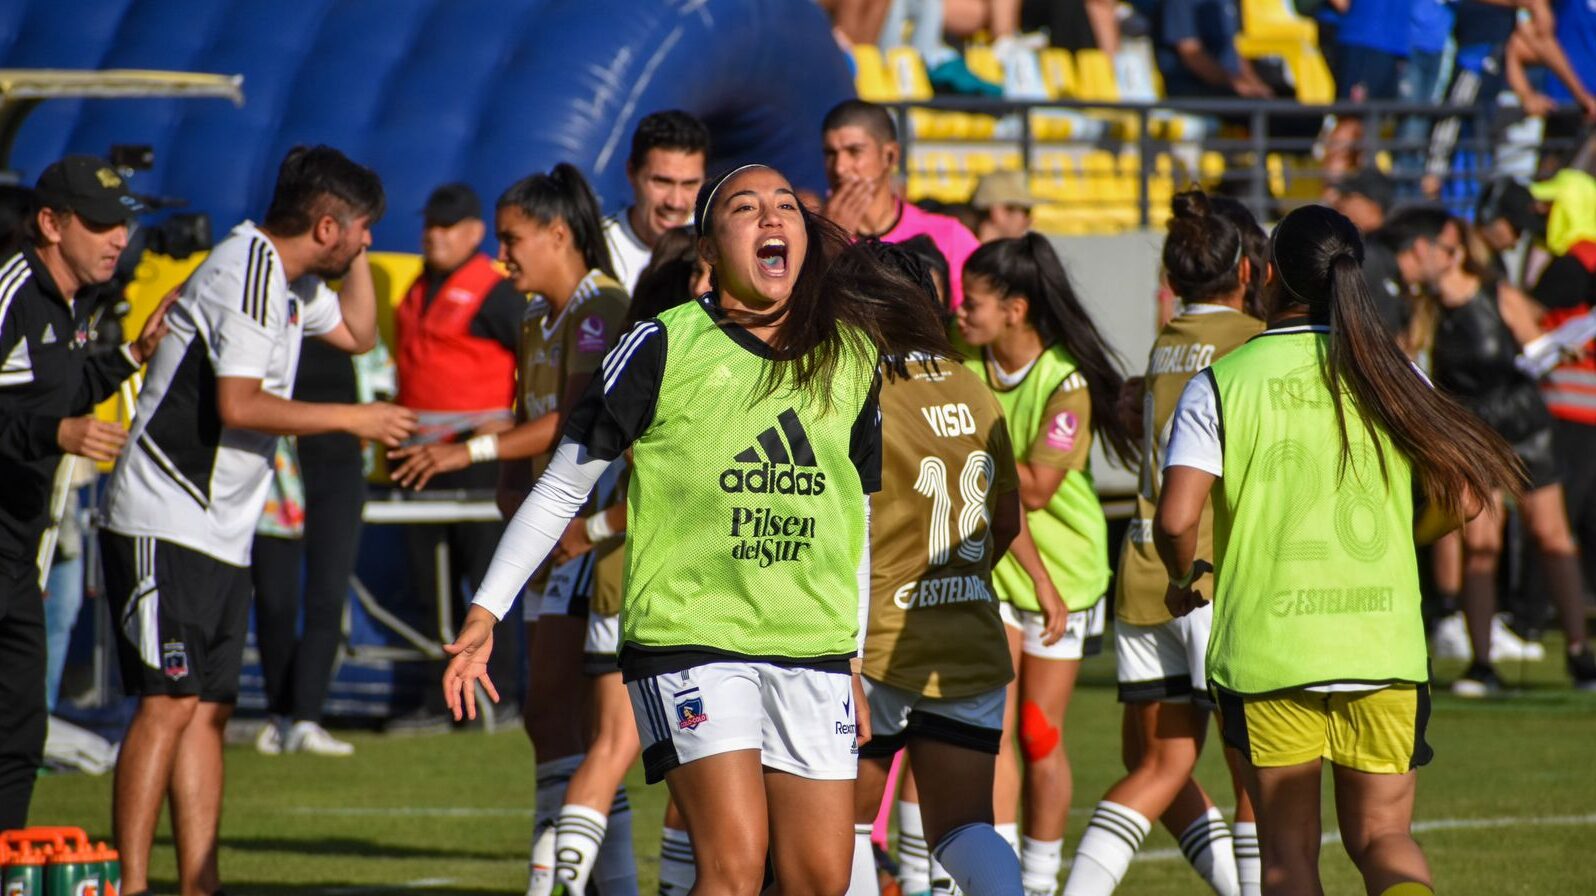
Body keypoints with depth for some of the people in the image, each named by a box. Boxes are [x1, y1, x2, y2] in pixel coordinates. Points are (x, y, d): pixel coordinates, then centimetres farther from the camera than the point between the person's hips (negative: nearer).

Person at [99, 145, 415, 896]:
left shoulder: (289, 279, 15)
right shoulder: (247, 273, -16)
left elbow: (357, 333, 33)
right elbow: (239, 404, -23)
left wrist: (356, 259, 18)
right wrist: (354, 419, -16)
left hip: (222, 532, 10)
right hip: (166, 524, -10)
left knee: (208, 708, 7)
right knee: (169, 702, -13)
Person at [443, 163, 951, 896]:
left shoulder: (851, 356, 8)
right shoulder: (665, 347, -5)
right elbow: (563, 487, 1)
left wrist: (854, 662, 20)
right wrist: (487, 610, -3)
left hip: (813, 650, 5)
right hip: (687, 638, -5)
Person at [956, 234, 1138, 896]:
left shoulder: (1067, 383, -18)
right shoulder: (968, 371, -4)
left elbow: (1035, 489, -20)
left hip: (1061, 571, -3)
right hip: (989, 564, 3)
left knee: (1041, 738, 5)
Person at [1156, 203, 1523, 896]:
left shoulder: (1222, 383, -5)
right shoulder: (1390, 376, 3)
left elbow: (1175, 519, -13)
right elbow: (1459, 498, 2)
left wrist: (1186, 578, 9)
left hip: (1266, 652, -2)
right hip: (1386, 649, 2)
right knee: (1382, 836, 11)